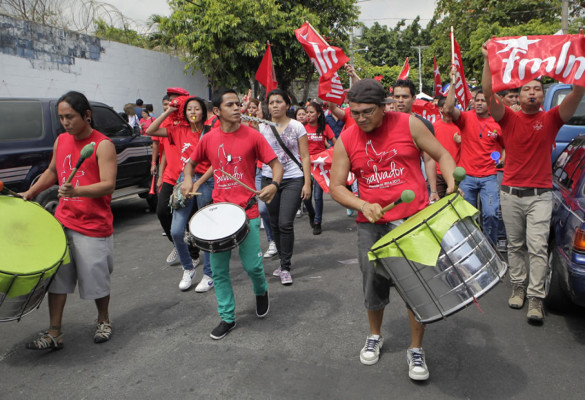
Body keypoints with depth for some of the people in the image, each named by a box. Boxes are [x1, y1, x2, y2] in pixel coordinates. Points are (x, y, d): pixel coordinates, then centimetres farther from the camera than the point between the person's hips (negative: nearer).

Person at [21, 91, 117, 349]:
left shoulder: (102, 145, -12)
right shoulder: (61, 141, 8)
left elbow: (108, 185, -21)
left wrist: (76, 191, -35)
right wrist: (29, 193, 17)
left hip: (93, 226, -6)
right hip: (63, 221, 6)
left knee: (95, 278, 7)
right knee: (56, 277, 6)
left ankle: (103, 321, 31)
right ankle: (54, 334, 17)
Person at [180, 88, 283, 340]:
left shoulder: (252, 136, -5)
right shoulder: (209, 139, 4)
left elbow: (275, 164, -3)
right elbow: (191, 163, 20)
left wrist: (274, 184, -23)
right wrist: (188, 180, 0)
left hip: (247, 211, -3)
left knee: (252, 265, -3)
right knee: (218, 269, 7)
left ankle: (261, 292, 34)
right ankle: (227, 317, 25)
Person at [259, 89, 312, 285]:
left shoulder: (297, 126, 0)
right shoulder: (262, 127, 6)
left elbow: (305, 156, -1)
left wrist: (307, 183, -7)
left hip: (293, 180, -3)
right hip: (269, 179, 3)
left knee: (285, 224, -11)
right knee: (275, 224, 8)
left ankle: (285, 268, 2)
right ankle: (283, 261, 26)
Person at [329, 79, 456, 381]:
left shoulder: (408, 124, -3)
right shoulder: (346, 140, 0)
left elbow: (442, 155, 5)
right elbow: (336, 187, 2)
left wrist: (452, 184, -12)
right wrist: (363, 205, -15)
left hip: (413, 218, -1)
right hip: (371, 223, 2)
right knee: (374, 284, 10)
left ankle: (416, 350, 20)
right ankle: (374, 336, 38)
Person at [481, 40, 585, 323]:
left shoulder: (551, 119, 3)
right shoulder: (509, 118, 3)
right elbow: (489, 93, -11)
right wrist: (488, 60, -19)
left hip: (540, 194, -1)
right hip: (511, 192, 1)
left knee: (537, 247, -6)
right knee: (515, 245, 11)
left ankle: (536, 299, -1)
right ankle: (518, 287, 25)